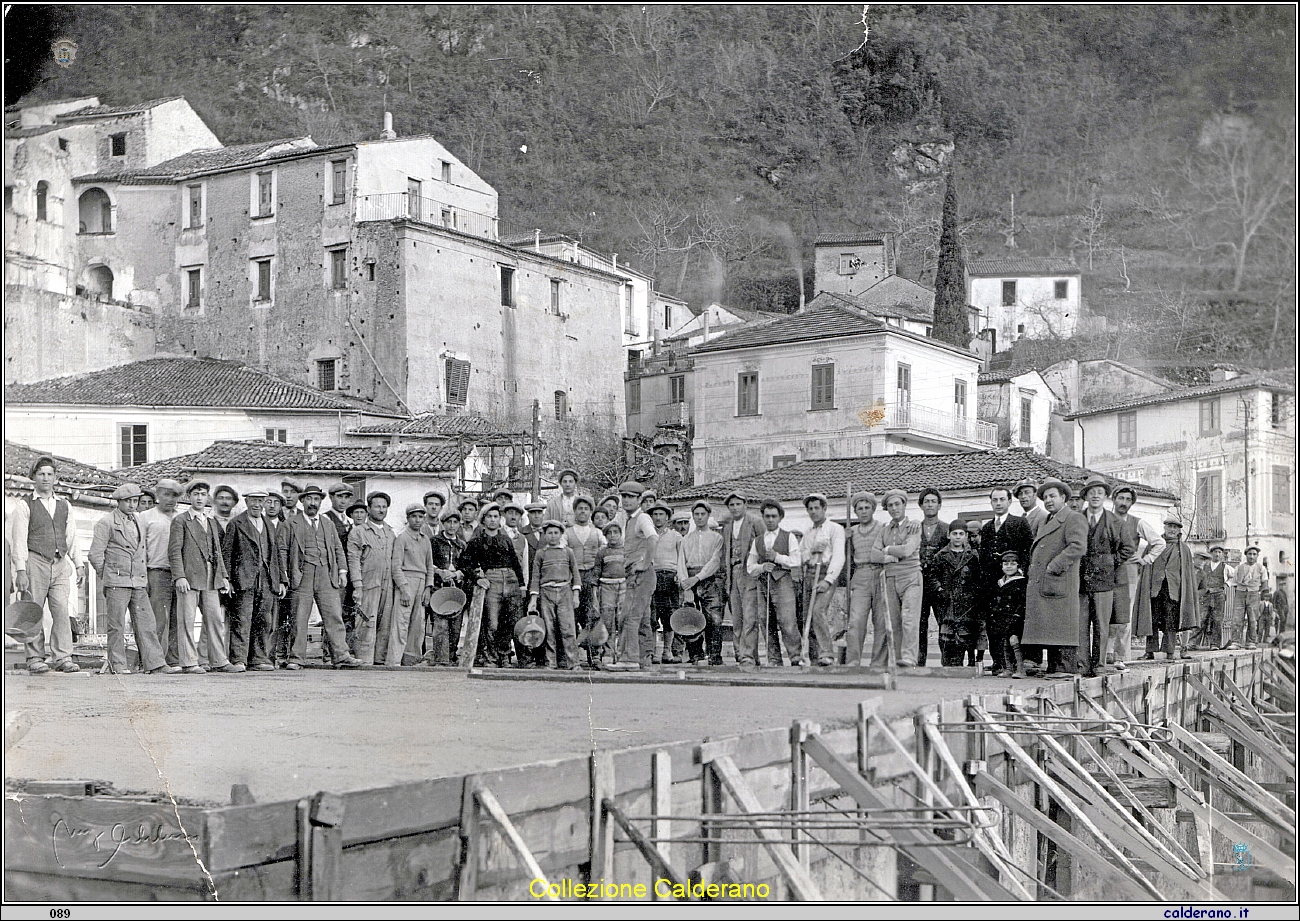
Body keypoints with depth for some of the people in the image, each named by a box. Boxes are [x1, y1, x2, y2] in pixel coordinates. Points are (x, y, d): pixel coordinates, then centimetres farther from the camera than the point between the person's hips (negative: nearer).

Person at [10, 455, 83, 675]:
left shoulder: (64, 506, 16)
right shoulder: (24, 506, 2)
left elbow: (71, 537, 20)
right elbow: (19, 540, -4)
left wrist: (77, 565, 17)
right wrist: (20, 570, -11)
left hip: (60, 565, 3)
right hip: (35, 563, -3)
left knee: (62, 611, -6)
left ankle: (62, 658, -5)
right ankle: (35, 658, 5)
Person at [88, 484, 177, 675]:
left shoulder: (138, 525, 21)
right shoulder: (106, 523, 0)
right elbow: (95, 554, -3)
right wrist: (107, 577, -1)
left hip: (139, 583, 6)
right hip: (117, 582, -6)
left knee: (146, 623, 0)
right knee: (117, 625, -4)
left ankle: (155, 664, -3)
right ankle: (117, 665, 3)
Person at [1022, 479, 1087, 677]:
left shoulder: (1074, 519, -3)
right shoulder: (1047, 522, 25)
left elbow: (1078, 547, -17)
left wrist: (1054, 567, -18)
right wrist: (1032, 568, 16)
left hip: (1059, 583, -9)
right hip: (1039, 585, 9)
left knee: (1061, 628, -9)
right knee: (1048, 629, 7)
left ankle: (1064, 667, -9)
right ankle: (1053, 668, 8)